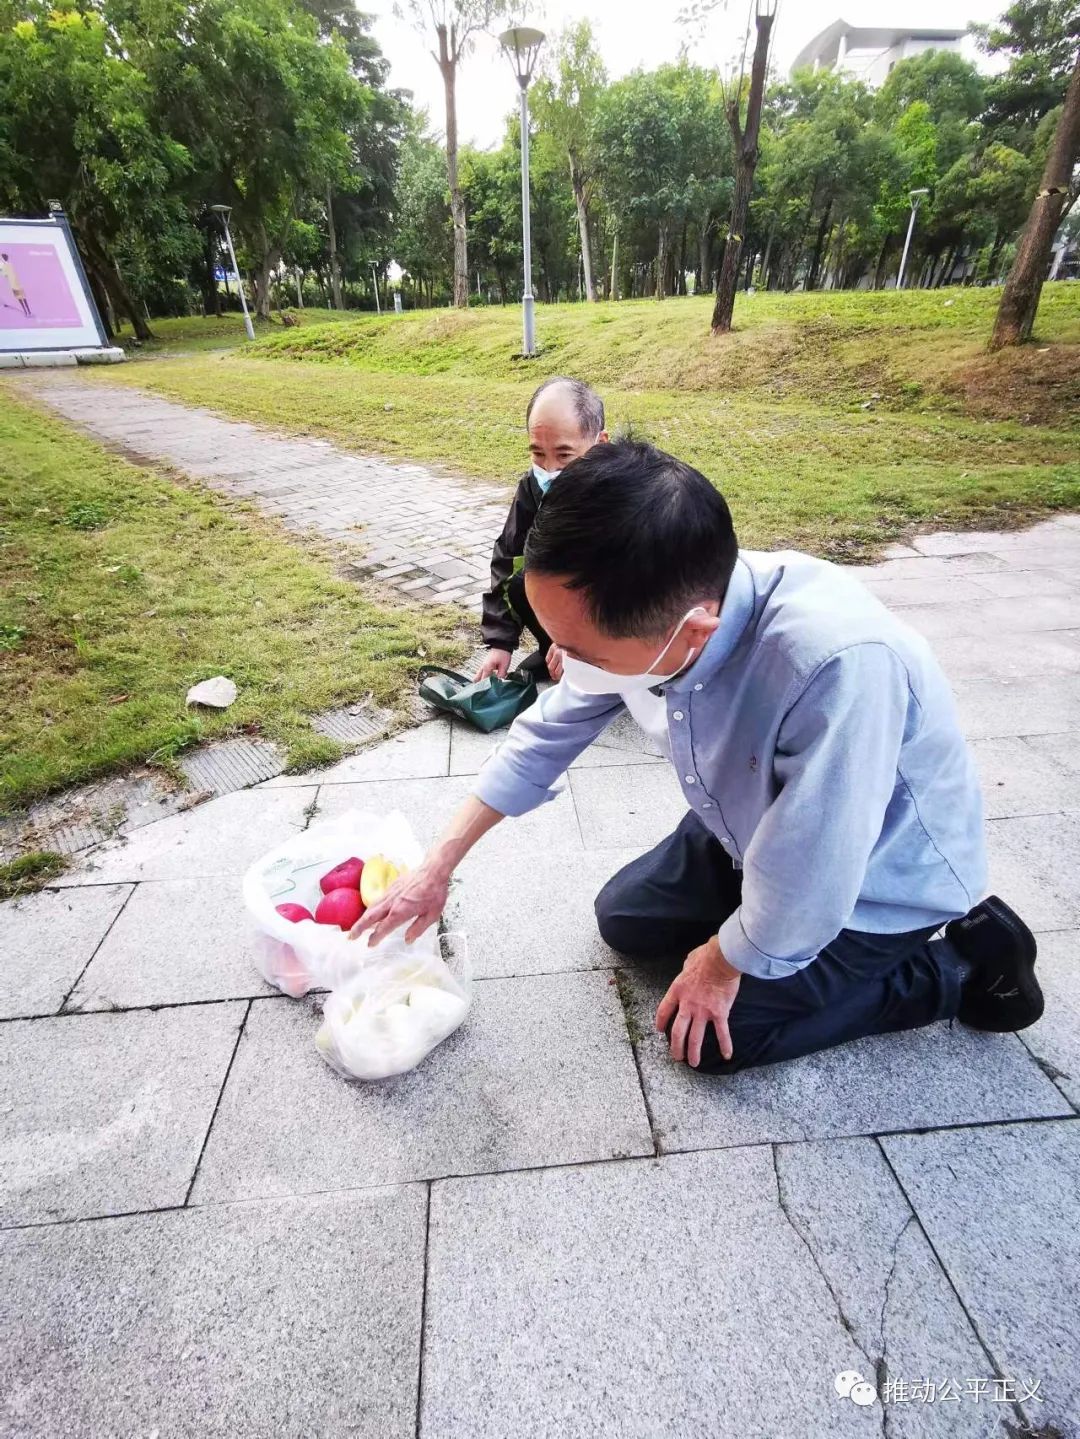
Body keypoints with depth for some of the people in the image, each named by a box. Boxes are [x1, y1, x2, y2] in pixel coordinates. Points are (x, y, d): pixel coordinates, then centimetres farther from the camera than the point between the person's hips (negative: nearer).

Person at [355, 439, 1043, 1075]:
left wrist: (722, 962, -12)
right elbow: (548, 733, -9)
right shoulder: (647, 609, -22)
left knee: (713, 1038, -2)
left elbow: (805, 884, -33)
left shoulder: (842, 663, -45)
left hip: (875, 882, -5)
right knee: (624, 918, 10)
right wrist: (439, 867, -5)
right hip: (756, 832, 6)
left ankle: (962, 964, 10)